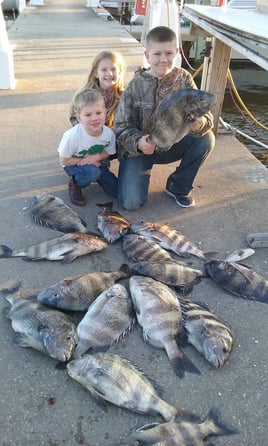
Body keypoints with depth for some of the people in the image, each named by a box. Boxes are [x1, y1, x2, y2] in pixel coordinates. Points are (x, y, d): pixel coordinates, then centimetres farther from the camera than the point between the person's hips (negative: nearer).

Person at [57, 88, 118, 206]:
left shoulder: (109, 133, -23)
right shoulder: (72, 136, -33)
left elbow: (108, 152, -4)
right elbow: (64, 160, -20)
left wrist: (96, 157, -26)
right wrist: (86, 161, -24)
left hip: (96, 163, 4)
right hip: (74, 164, -4)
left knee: (117, 191, -2)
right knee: (92, 172, -37)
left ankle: (95, 176, 23)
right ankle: (75, 184, -4)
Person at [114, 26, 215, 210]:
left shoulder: (184, 79, -7)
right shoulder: (136, 85, -13)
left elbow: (205, 115, -12)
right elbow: (122, 127, -14)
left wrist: (200, 123, -38)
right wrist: (138, 143, -36)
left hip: (171, 145, 3)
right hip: (138, 148, -2)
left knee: (206, 139, -24)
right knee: (131, 202, -19)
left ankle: (178, 186, 0)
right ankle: (144, 172, 17)